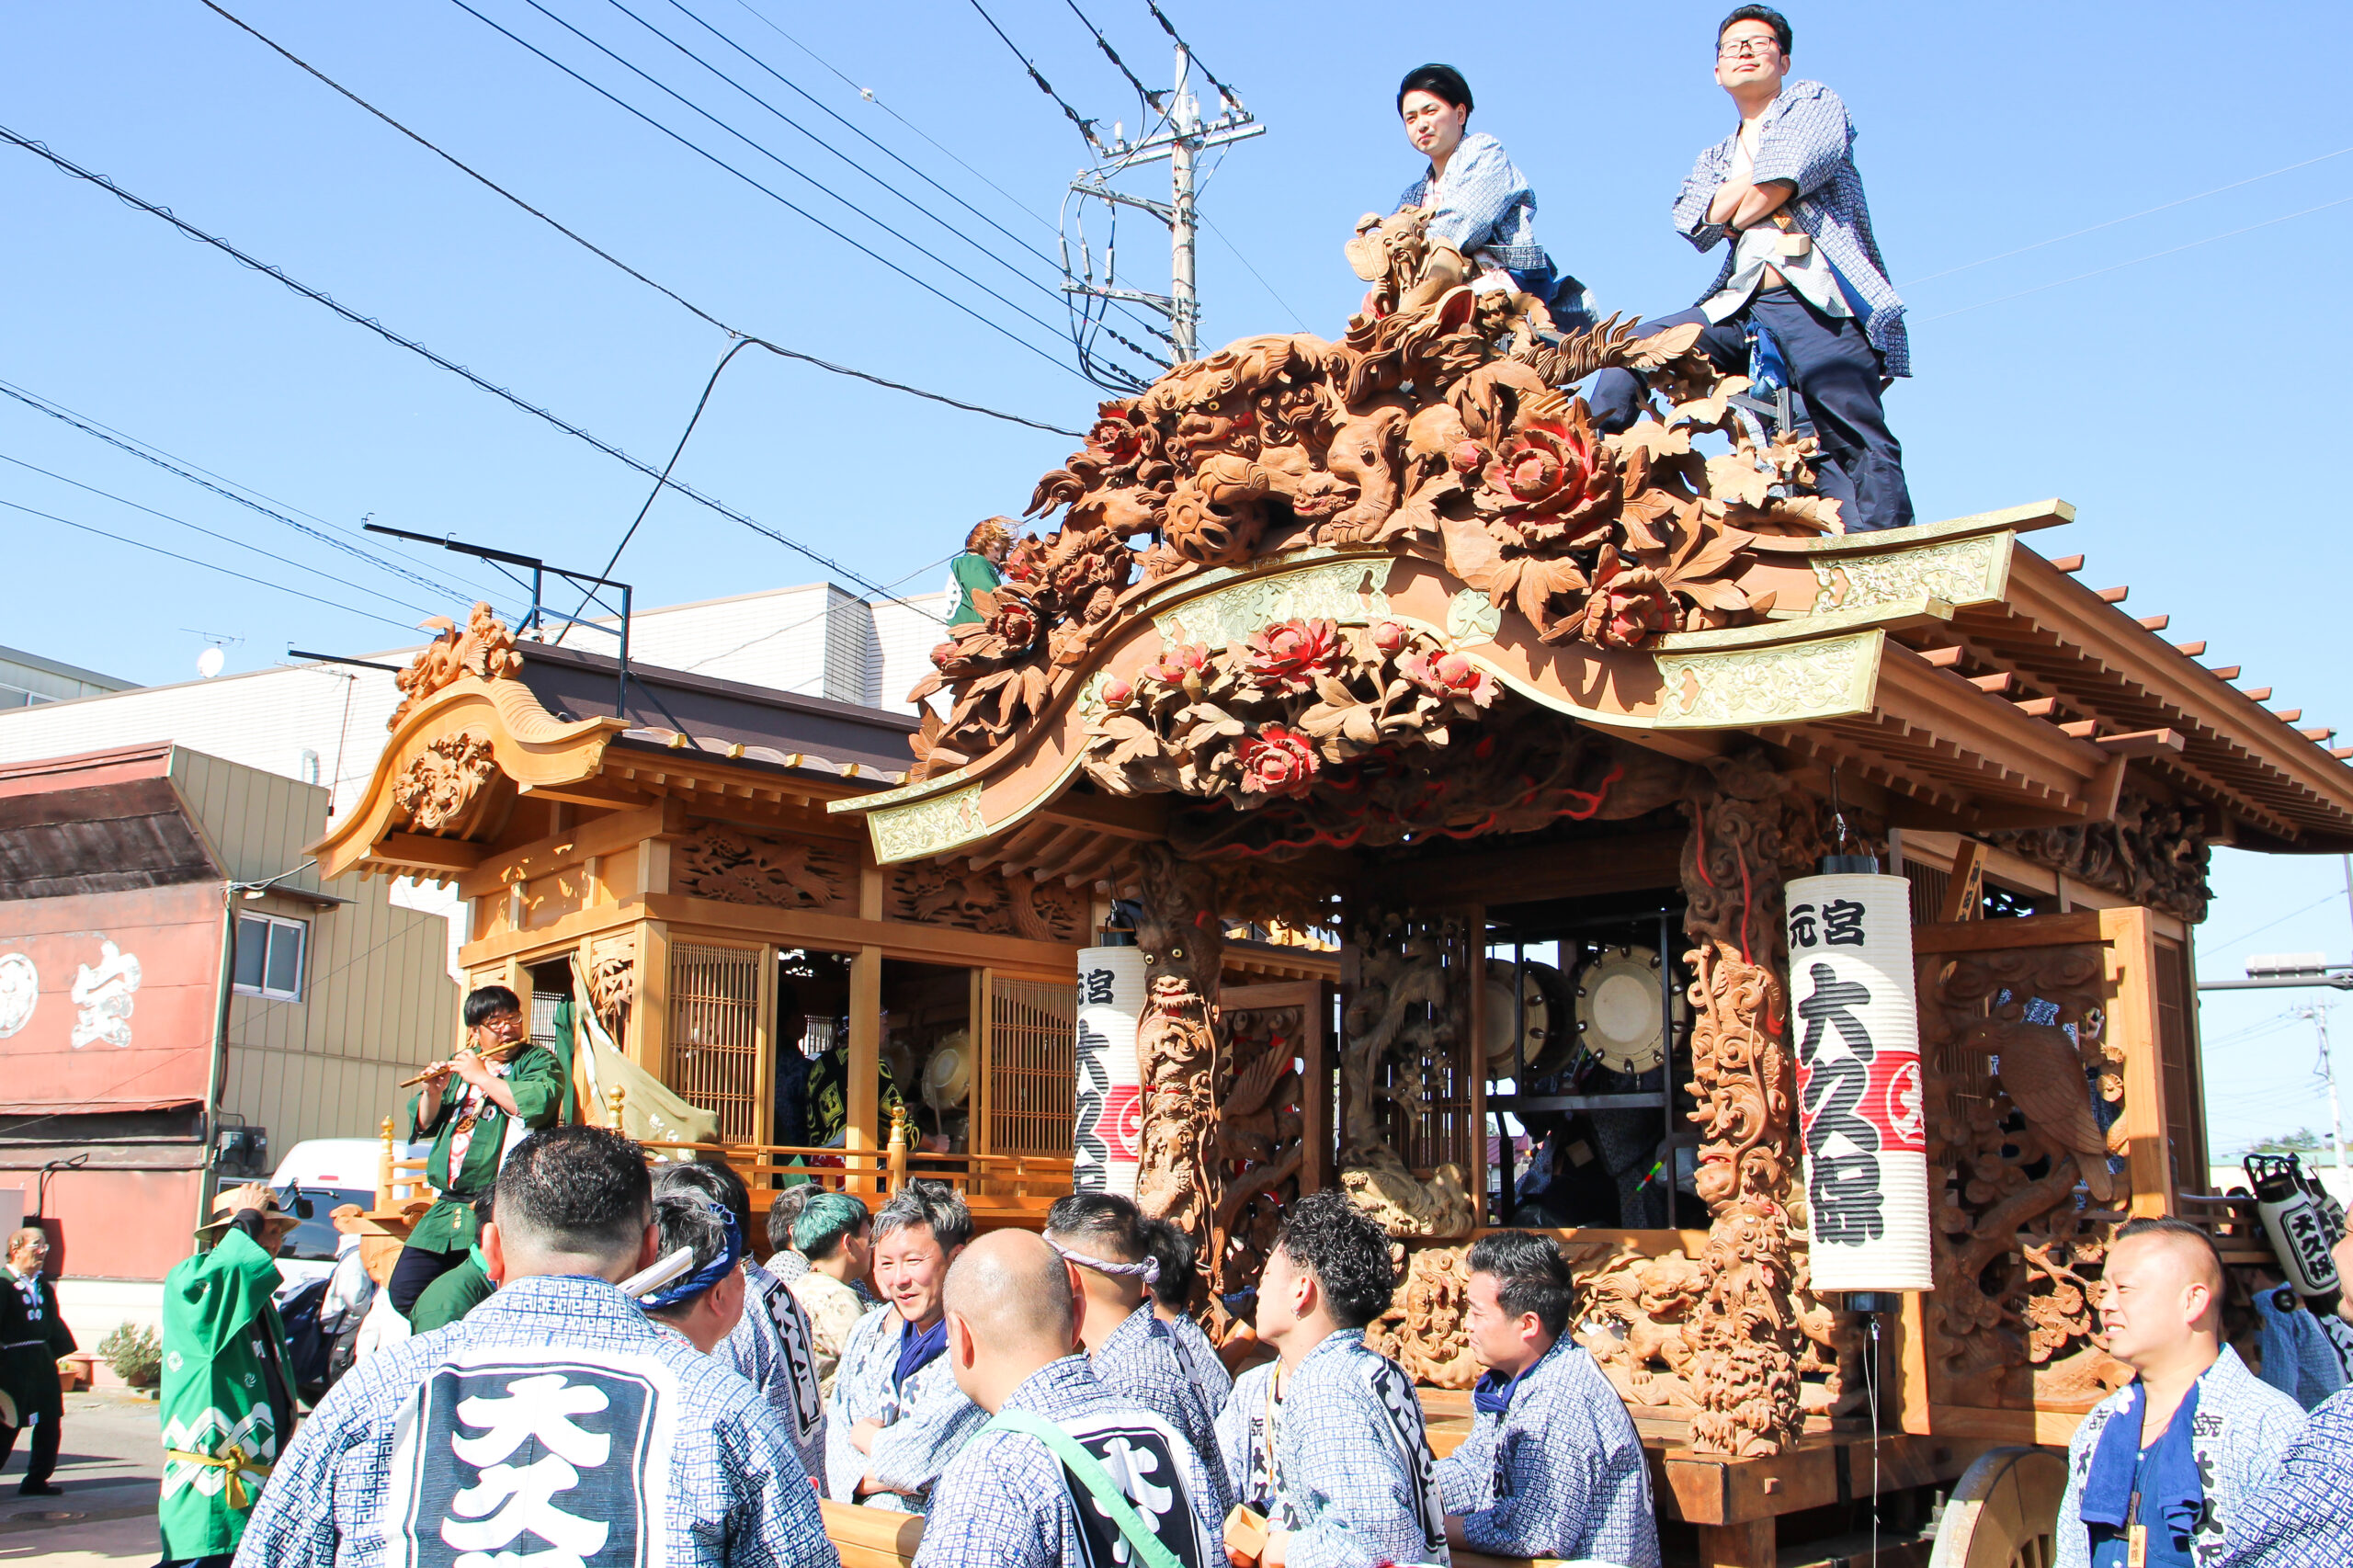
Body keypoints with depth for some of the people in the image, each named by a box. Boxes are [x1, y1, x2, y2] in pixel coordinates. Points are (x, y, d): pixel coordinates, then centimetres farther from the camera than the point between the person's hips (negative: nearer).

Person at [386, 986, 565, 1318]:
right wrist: (433, 1093, -3)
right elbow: (423, 1125, 17)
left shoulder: (539, 1062, 2)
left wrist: (481, 1077, -12)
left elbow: (537, 1103, -20)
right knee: (403, 1292, 3)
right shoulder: (461, 1064, 19)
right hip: (448, 1208, 6)